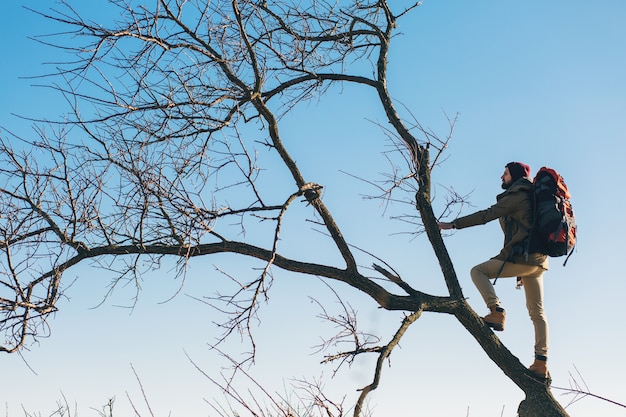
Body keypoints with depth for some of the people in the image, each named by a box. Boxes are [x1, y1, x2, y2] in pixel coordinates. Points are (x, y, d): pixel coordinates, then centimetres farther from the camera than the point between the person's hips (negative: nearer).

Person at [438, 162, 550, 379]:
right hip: (537, 261, 9)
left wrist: (454, 224, -5)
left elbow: (487, 215, -8)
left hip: (521, 257, -9)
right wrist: (523, 273, 26)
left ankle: (496, 310, -13)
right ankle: (541, 362, 3)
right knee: (537, 312, 7)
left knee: (478, 271, 3)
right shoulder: (531, 198, 26)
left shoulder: (517, 195, -3)